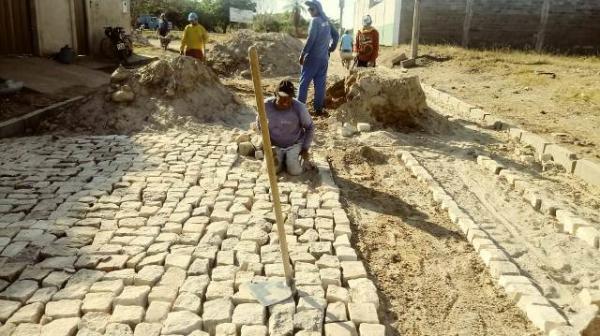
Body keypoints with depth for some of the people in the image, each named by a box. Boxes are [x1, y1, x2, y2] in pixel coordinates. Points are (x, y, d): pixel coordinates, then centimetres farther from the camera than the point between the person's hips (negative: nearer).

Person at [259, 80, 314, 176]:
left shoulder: (299, 107, -27)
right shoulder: (266, 105, -22)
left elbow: (310, 127, -10)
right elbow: (259, 122, 1)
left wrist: (305, 148, -9)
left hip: (295, 144, -2)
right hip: (275, 145, 2)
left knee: (295, 171, -15)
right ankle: (283, 156, 21)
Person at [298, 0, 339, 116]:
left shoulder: (315, 20, -10)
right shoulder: (326, 21, 11)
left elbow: (311, 38, -18)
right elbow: (336, 35, 16)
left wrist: (303, 54, -14)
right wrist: (331, 49, 21)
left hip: (312, 56, -7)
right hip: (324, 57, 7)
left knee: (304, 82, -1)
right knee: (320, 83, 7)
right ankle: (318, 108, 9)